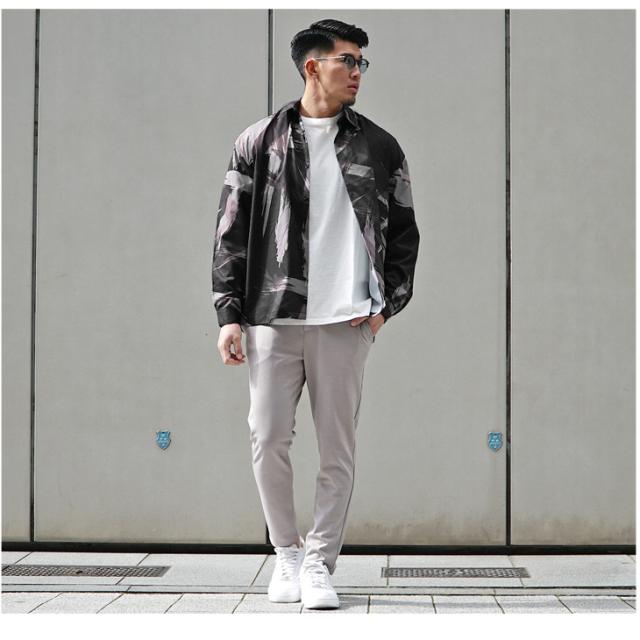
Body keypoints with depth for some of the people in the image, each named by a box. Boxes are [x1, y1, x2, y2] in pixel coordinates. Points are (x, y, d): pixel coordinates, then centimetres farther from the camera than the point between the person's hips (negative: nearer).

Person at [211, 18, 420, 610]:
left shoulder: (380, 148, 11)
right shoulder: (259, 143, 8)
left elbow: (404, 233, 15)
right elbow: (230, 233, 7)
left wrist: (387, 304, 2)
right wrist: (230, 314, 0)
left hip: (346, 322, 1)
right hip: (273, 317, 0)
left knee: (338, 448, 0)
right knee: (269, 438, -1)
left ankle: (319, 562, 13)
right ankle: (287, 553, 19)